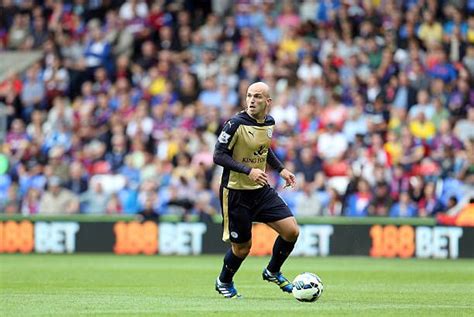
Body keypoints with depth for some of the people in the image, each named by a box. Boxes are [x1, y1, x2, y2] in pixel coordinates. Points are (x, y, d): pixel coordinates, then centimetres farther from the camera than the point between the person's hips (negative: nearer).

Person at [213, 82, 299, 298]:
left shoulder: (269, 122, 3)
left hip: (261, 190, 6)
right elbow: (218, 156, -20)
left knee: (292, 231, -5)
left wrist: (281, 169, 11)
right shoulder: (236, 124, -19)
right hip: (236, 193, -6)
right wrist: (248, 171, -29)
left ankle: (272, 272, 21)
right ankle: (224, 282, 33)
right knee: (242, 248, 2)